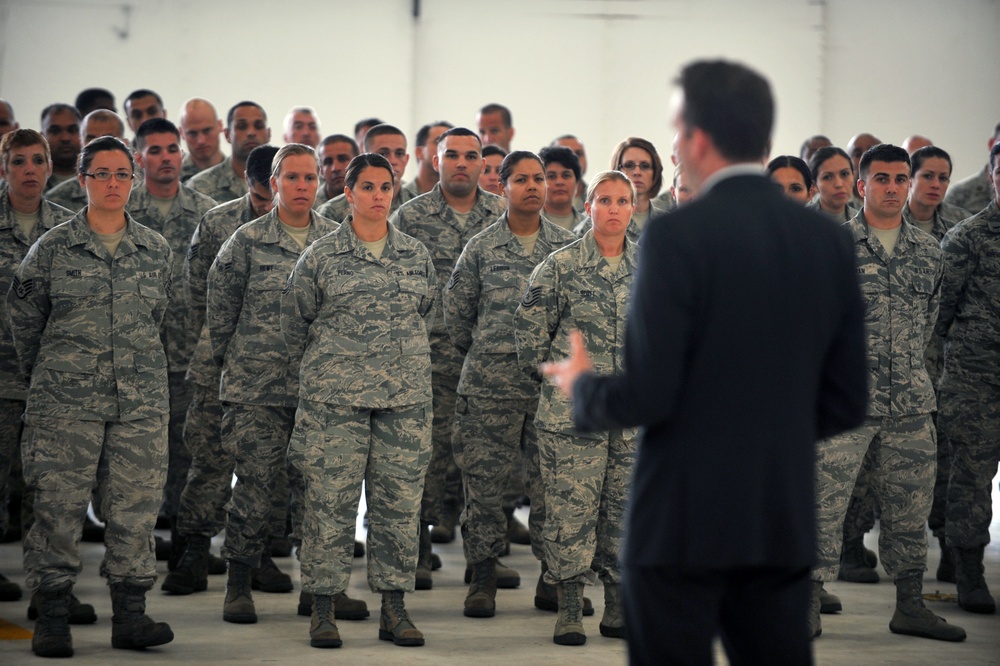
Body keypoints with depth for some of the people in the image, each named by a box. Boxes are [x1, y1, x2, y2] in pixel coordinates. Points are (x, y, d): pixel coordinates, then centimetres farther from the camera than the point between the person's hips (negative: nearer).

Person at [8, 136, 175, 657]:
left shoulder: (156, 250, 9)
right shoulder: (52, 249, 1)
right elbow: (23, 316, 9)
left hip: (142, 400, 3)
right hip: (66, 402, -2)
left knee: (136, 506, 2)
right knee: (58, 506, -3)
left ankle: (130, 615, 8)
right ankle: (51, 616, 5)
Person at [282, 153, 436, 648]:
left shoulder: (416, 255, 9)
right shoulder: (321, 256, 0)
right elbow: (293, 319, 9)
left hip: (405, 396, 3)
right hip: (336, 398, -3)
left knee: (400, 501, 4)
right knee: (330, 501, -3)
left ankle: (393, 610, 12)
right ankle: (323, 611, 4)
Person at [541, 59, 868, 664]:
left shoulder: (678, 237, -13)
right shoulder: (827, 240, 4)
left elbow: (648, 397, -15)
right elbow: (846, 403, 7)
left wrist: (581, 384, 6)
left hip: (684, 522, -5)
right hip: (786, 523, 5)